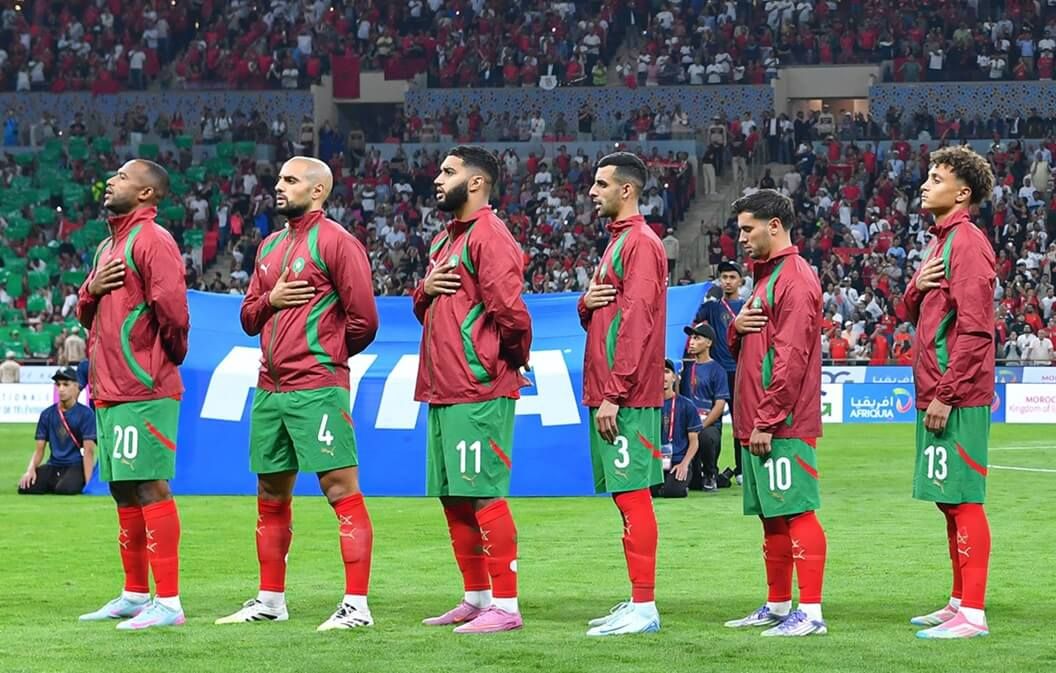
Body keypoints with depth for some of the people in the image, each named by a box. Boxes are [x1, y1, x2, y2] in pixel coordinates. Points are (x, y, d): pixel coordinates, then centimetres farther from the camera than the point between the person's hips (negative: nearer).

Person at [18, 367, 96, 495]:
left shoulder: (85, 414, -3)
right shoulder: (47, 414, 11)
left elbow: (89, 450, -8)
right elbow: (39, 449, 10)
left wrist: (87, 482, -18)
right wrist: (31, 469, -10)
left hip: (75, 466, -4)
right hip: (53, 466, 4)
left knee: (64, 489, -35)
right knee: (25, 487, -21)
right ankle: (54, 484, 7)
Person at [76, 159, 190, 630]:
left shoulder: (151, 240, -10)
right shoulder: (109, 245, 20)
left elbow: (171, 307, -21)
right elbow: (84, 312, 23)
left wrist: (173, 353, -5)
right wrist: (91, 289, 2)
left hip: (143, 392, -10)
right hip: (109, 391, 10)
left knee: (150, 487, -10)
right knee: (124, 490, 14)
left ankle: (168, 603, -10)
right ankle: (135, 595, 23)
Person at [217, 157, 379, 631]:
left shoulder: (334, 241, -6)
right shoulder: (270, 246, 18)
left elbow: (363, 319, -9)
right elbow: (248, 317, 20)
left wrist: (325, 353, 5)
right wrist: (270, 299, -2)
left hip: (317, 389, -9)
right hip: (269, 388, 9)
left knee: (341, 489, -10)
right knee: (271, 495, 14)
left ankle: (356, 605, -11)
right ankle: (270, 600, 24)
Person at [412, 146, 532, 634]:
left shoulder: (488, 237, -11)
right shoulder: (444, 239, 20)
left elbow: (509, 310, -19)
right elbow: (427, 309, 27)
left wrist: (512, 360, -5)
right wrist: (424, 291, 5)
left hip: (479, 393, -10)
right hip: (442, 391, 10)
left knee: (484, 496, -10)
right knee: (453, 498, 13)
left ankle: (505, 606, -8)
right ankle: (477, 598, 22)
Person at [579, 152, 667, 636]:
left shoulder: (640, 243, -11)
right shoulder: (617, 241, 20)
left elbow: (635, 323, -19)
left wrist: (613, 394, -22)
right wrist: (586, 303, 1)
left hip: (626, 396, -10)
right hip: (609, 392, 10)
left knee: (633, 495, -10)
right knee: (627, 495, 11)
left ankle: (643, 608, -10)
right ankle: (637, 603, 14)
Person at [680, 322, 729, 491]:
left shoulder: (716, 370, 0)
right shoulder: (686, 366, 14)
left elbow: (720, 404, -7)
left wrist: (702, 426, -17)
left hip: (710, 424, -4)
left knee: (706, 437, -40)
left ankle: (711, 476, -13)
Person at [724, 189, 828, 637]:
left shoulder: (795, 280, -12)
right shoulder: (765, 277, 20)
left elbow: (791, 357, -19)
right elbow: (741, 349, 26)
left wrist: (768, 421, -20)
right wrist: (737, 328, 2)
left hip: (783, 426, -10)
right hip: (757, 423, 10)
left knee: (797, 512, -10)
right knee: (771, 516, 13)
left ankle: (810, 612, -11)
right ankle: (778, 606, 20)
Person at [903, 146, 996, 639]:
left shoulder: (967, 242, -12)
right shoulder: (941, 242, 18)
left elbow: (974, 329, -18)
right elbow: (914, 312, 23)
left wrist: (946, 394, -20)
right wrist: (917, 287, 0)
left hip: (957, 398, -10)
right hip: (936, 394, 10)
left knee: (962, 500, -10)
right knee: (948, 501, 13)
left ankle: (972, 614, -10)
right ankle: (960, 602, 20)